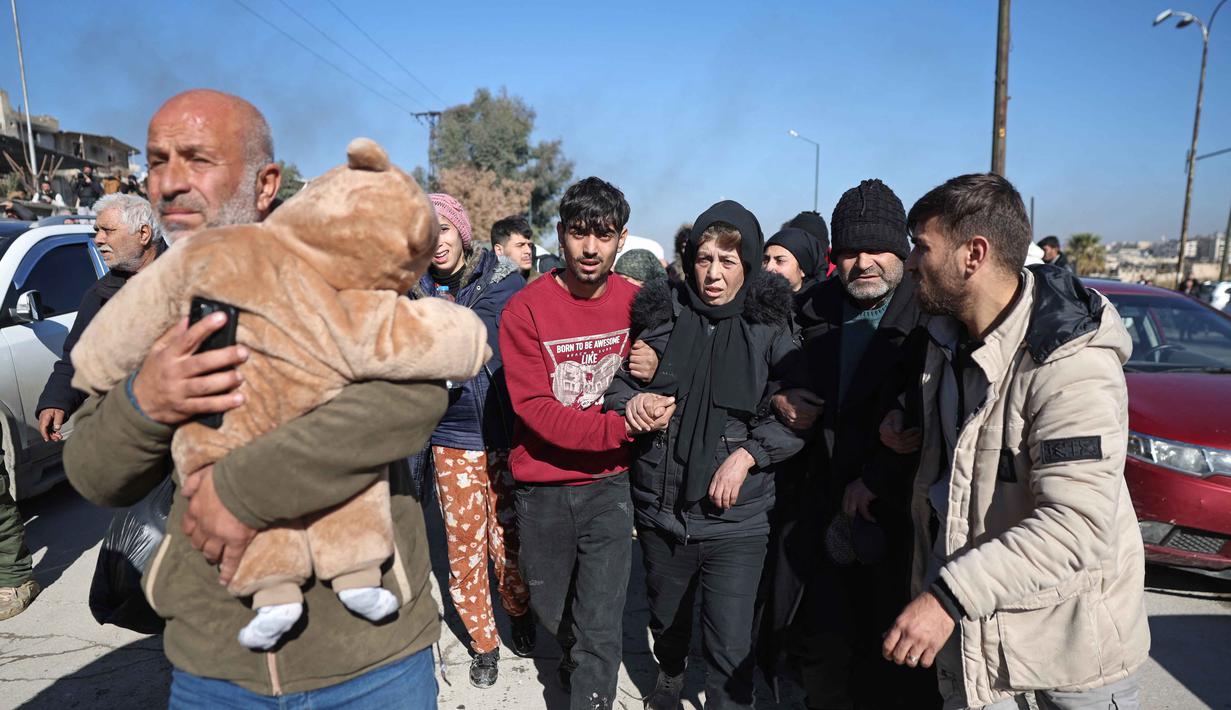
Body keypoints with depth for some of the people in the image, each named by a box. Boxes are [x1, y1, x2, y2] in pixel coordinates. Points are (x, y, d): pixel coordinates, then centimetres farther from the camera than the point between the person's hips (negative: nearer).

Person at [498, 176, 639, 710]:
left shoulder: (637, 302, -4)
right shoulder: (525, 310, -12)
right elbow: (536, 409, -17)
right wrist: (621, 426, -28)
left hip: (609, 485, 0)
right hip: (543, 489, 0)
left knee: (600, 629, 1)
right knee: (550, 608, 22)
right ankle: (571, 655, 54)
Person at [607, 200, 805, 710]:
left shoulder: (769, 328, -5)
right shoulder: (662, 315, 0)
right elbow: (616, 379, 8)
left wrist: (748, 453, -18)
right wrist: (631, 401, -13)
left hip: (736, 516, -3)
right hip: (661, 508, 3)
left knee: (730, 647, -1)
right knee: (666, 617, 25)